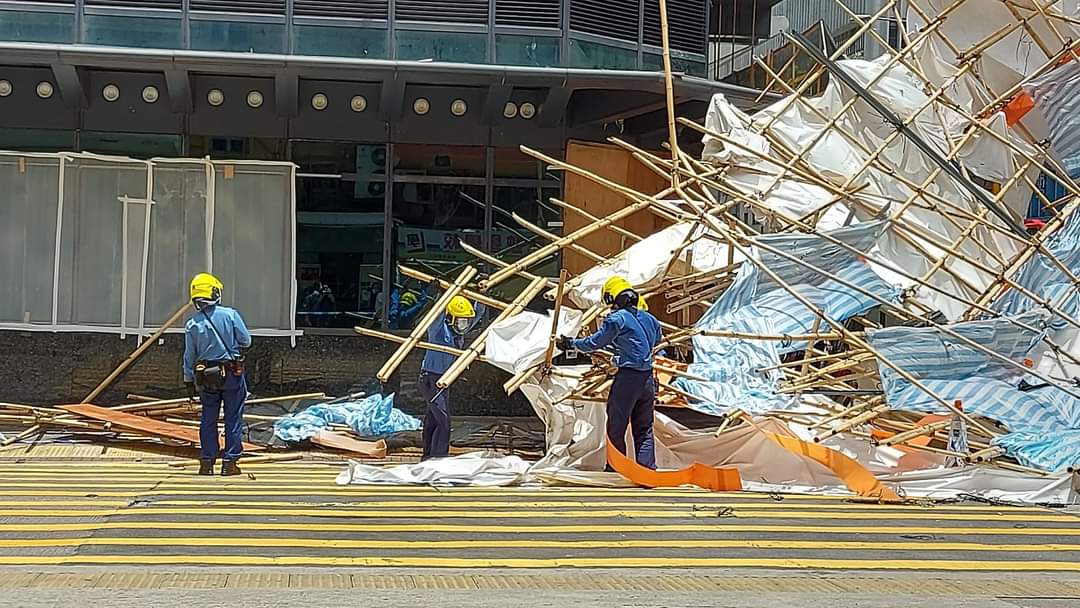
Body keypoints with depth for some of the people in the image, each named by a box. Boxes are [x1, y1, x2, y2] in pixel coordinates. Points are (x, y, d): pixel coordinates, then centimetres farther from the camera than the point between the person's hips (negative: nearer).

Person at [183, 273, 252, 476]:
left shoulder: (192, 325, -3)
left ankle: (207, 462, 12)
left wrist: (189, 382, 12)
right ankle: (230, 462, 6)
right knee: (233, 419, 6)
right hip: (232, 374, -2)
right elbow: (246, 341, -5)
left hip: (206, 377, 2)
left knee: (208, 419, 12)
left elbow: (189, 357, 2)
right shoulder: (230, 315, -11)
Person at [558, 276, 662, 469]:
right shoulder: (650, 319, 10)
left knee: (616, 428, 4)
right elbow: (656, 342, 27)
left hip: (627, 378, -6)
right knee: (644, 430, 12)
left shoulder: (618, 318, -10)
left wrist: (571, 344, 10)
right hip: (648, 379, 7)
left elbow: (595, 342, -5)